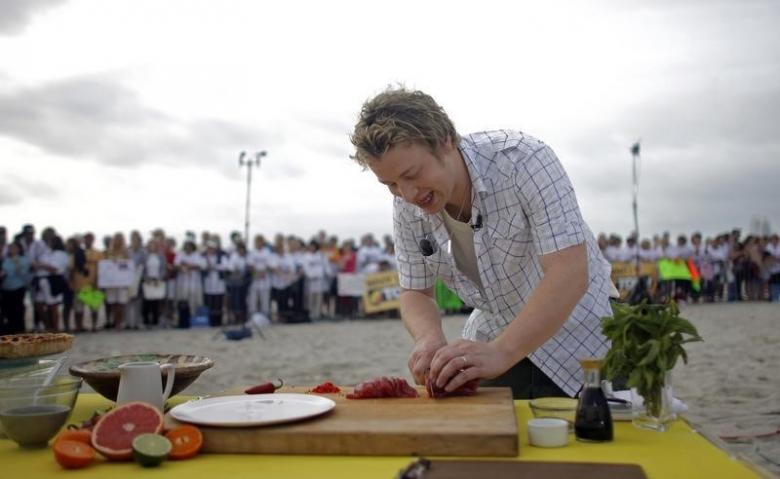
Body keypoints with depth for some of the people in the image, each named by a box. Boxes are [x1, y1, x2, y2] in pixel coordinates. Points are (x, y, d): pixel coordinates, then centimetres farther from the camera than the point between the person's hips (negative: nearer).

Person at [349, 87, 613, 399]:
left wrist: (500, 352, -43)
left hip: (573, 341, -4)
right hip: (496, 343, 4)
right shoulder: (406, 206, -12)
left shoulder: (523, 161, -28)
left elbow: (570, 275, -34)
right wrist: (429, 338, -23)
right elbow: (415, 292, -1)